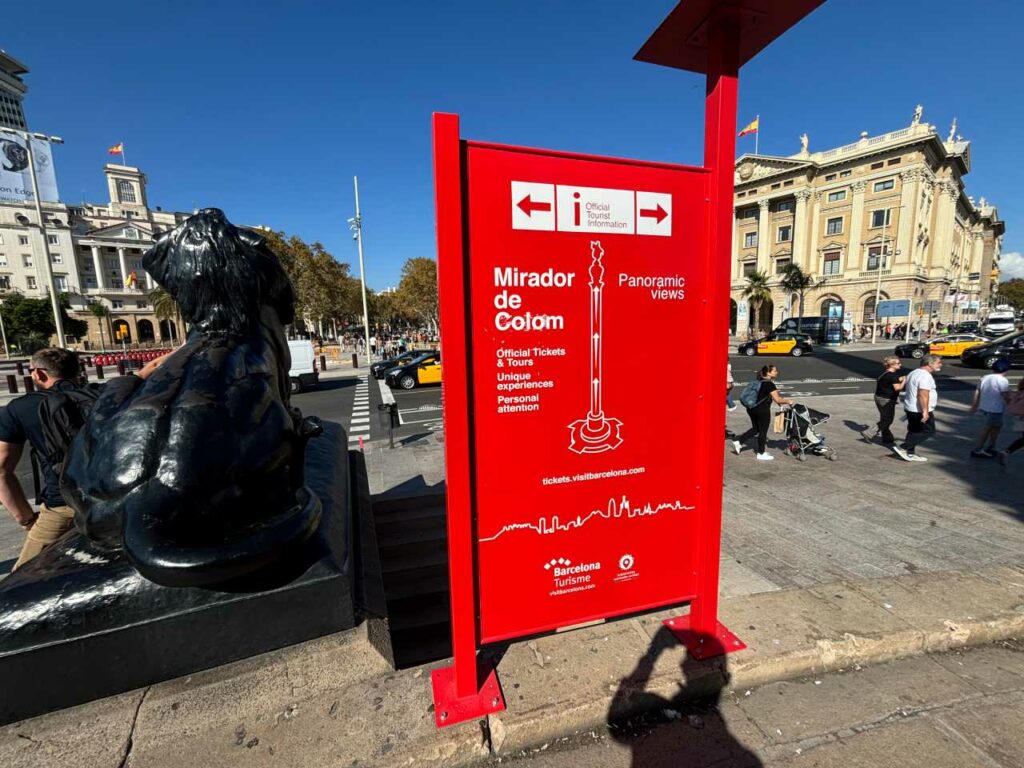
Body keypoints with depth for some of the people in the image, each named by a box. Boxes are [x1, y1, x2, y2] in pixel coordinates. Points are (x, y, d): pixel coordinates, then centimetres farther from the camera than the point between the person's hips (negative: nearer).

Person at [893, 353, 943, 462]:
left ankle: (910, 454, 18)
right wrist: (925, 411, -27)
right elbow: (923, 395, -25)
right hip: (920, 410, -10)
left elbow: (904, 388, 24)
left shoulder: (914, 373, 14)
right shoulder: (925, 376, -18)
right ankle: (902, 448, -7)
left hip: (910, 408, 10)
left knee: (914, 431, 15)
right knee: (928, 431, -2)